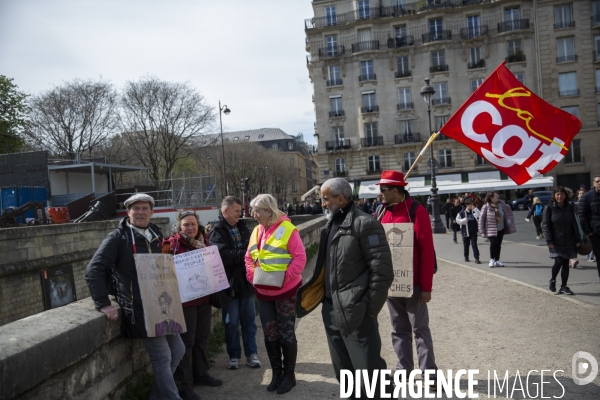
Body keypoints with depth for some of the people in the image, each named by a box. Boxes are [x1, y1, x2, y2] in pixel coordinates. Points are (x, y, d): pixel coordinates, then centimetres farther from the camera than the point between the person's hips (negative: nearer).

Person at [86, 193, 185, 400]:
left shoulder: (156, 235, 10)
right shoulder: (118, 237, -9)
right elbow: (94, 270, -15)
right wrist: (104, 304, -21)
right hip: (138, 310, -7)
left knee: (177, 350, 15)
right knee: (162, 357, -5)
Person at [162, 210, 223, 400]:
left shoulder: (203, 241, 8)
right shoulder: (172, 244, -10)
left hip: (204, 296, 6)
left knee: (202, 336, 15)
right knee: (186, 340, -1)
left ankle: (201, 373, 31)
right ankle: (185, 384, 8)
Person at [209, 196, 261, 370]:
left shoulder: (242, 226, 9)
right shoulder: (217, 230, -9)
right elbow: (224, 255, -21)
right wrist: (246, 254, -19)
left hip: (246, 281, 5)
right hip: (229, 283, -5)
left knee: (249, 320, 12)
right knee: (231, 322, 7)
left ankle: (251, 353, 23)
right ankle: (234, 356, 21)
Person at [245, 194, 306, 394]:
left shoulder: (287, 229, -13)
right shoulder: (256, 231, 6)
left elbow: (300, 257, -17)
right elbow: (249, 258, 12)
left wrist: (286, 276, -23)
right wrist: (252, 275, -4)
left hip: (285, 291, -6)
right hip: (263, 292, 6)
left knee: (286, 333, 6)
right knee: (269, 334, 12)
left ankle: (289, 375, 21)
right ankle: (276, 373, 28)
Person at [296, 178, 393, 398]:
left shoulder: (364, 224, -13)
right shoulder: (331, 225, 13)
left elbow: (382, 270, -16)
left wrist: (370, 307, -15)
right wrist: (306, 291, 11)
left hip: (355, 312, -8)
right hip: (331, 310, 8)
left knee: (368, 369, -1)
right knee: (343, 370, 19)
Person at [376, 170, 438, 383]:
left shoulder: (417, 211, -12)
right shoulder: (382, 212, 5)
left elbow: (427, 251, -14)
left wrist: (426, 286, -15)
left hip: (413, 283, -5)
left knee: (420, 329, 3)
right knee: (399, 329, 14)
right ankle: (403, 368, 26)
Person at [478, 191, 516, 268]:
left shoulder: (502, 204, 0)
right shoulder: (486, 207, -12)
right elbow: (481, 219, -10)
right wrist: (482, 231, -12)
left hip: (501, 229, 5)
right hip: (491, 230, -5)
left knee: (498, 244, 9)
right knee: (493, 242, -18)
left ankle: (497, 261, 23)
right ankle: (492, 259, 1)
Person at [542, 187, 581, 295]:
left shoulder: (570, 207, 4)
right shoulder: (549, 208, -6)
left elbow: (574, 224, 8)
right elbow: (545, 225, -7)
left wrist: (577, 239, 4)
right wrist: (549, 240, -14)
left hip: (569, 241, 4)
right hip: (556, 241, -3)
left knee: (566, 264, 6)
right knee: (558, 262, -12)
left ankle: (563, 287, 15)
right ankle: (552, 281, 15)